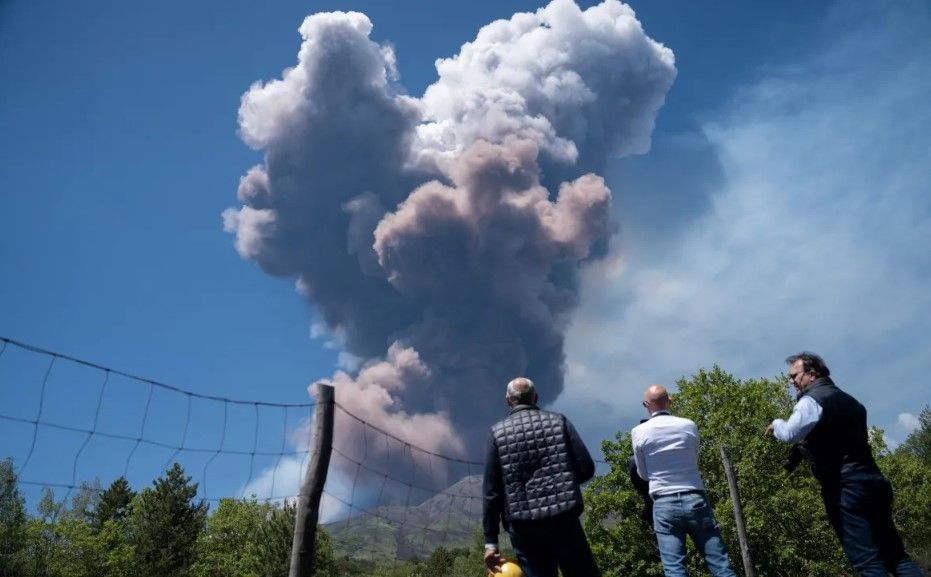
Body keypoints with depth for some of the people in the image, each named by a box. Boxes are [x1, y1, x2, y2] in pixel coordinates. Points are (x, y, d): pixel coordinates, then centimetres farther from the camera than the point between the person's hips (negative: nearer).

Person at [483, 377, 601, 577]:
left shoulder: (497, 432, 3)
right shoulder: (558, 421, 5)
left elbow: (491, 490, -1)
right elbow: (586, 468, 1)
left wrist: (491, 541, 2)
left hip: (523, 528, 0)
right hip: (564, 520, 0)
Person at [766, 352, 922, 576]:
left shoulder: (811, 400, -6)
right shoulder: (848, 400, 22)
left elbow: (790, 434, -20)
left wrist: (776, 423, 2)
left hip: (846, 487, -8)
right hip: (874, 481, 9)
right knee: (895, 554, 12)